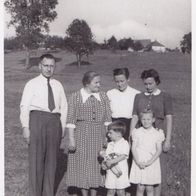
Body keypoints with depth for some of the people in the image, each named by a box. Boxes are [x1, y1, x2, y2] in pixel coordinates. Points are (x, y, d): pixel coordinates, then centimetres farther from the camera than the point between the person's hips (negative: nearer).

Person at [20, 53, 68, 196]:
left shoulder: (58, 85, 14)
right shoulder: (32, 84, 4)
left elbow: (64, 106, 13)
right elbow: (25, 106, -1)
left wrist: (62, 127, 6)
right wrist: (25, 127, -9)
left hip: (54, 121, 3)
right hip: (37, 119, -3)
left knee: (52, 159, 9)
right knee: (36, 158, 0)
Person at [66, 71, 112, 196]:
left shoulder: (103, 97, 5)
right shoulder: (75, 97, -4)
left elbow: (107, 119, 5)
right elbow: (71, 119, -5)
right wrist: (71, 138, -9)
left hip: (99, 135, 3)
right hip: (81, 135, -2)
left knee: (97, 165, 7)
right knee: (82, 164, 5)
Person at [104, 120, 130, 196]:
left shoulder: (124, 143, -8)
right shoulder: (110, 144, 11)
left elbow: (123, 156, -19)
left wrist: (112, 161, -27)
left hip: (120, 171, -5)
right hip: (110, 171, 5)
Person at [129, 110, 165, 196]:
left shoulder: (157, 133, 1)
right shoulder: (137, 132, 3)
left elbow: (159, 150, -2)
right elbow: (133, 148, 0)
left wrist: (150, 162, -13)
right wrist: (138, 162, -13)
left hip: (152, 164, 0)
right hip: (139, 164, 0)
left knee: (149, 188, 5)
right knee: (140, 188, 1)